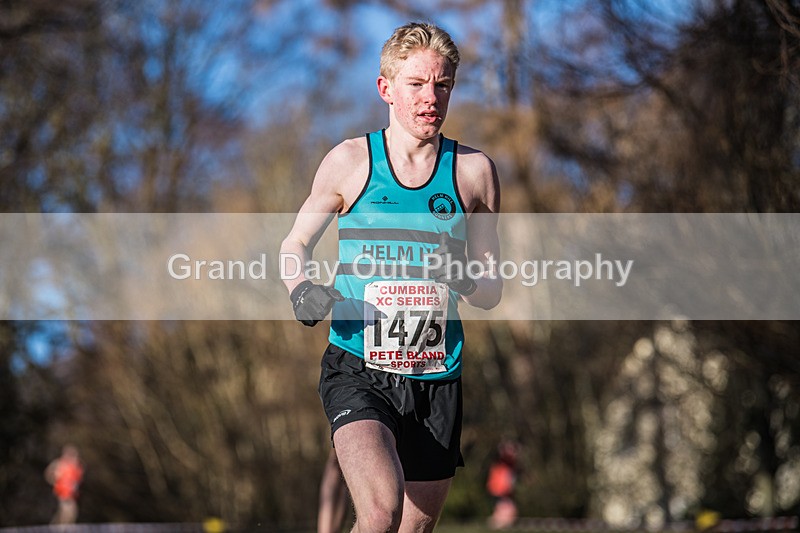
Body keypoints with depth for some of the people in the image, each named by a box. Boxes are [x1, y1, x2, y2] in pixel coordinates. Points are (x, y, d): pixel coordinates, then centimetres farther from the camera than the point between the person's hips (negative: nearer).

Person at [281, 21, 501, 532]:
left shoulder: (474, 170, 6)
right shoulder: (350, 161, 1)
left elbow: (492, 290, 11)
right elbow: (295, 244, 15)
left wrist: (462, 279, -12)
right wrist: (303, 290, -7)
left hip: (436, 378, 3)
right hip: (357, 370, -3)